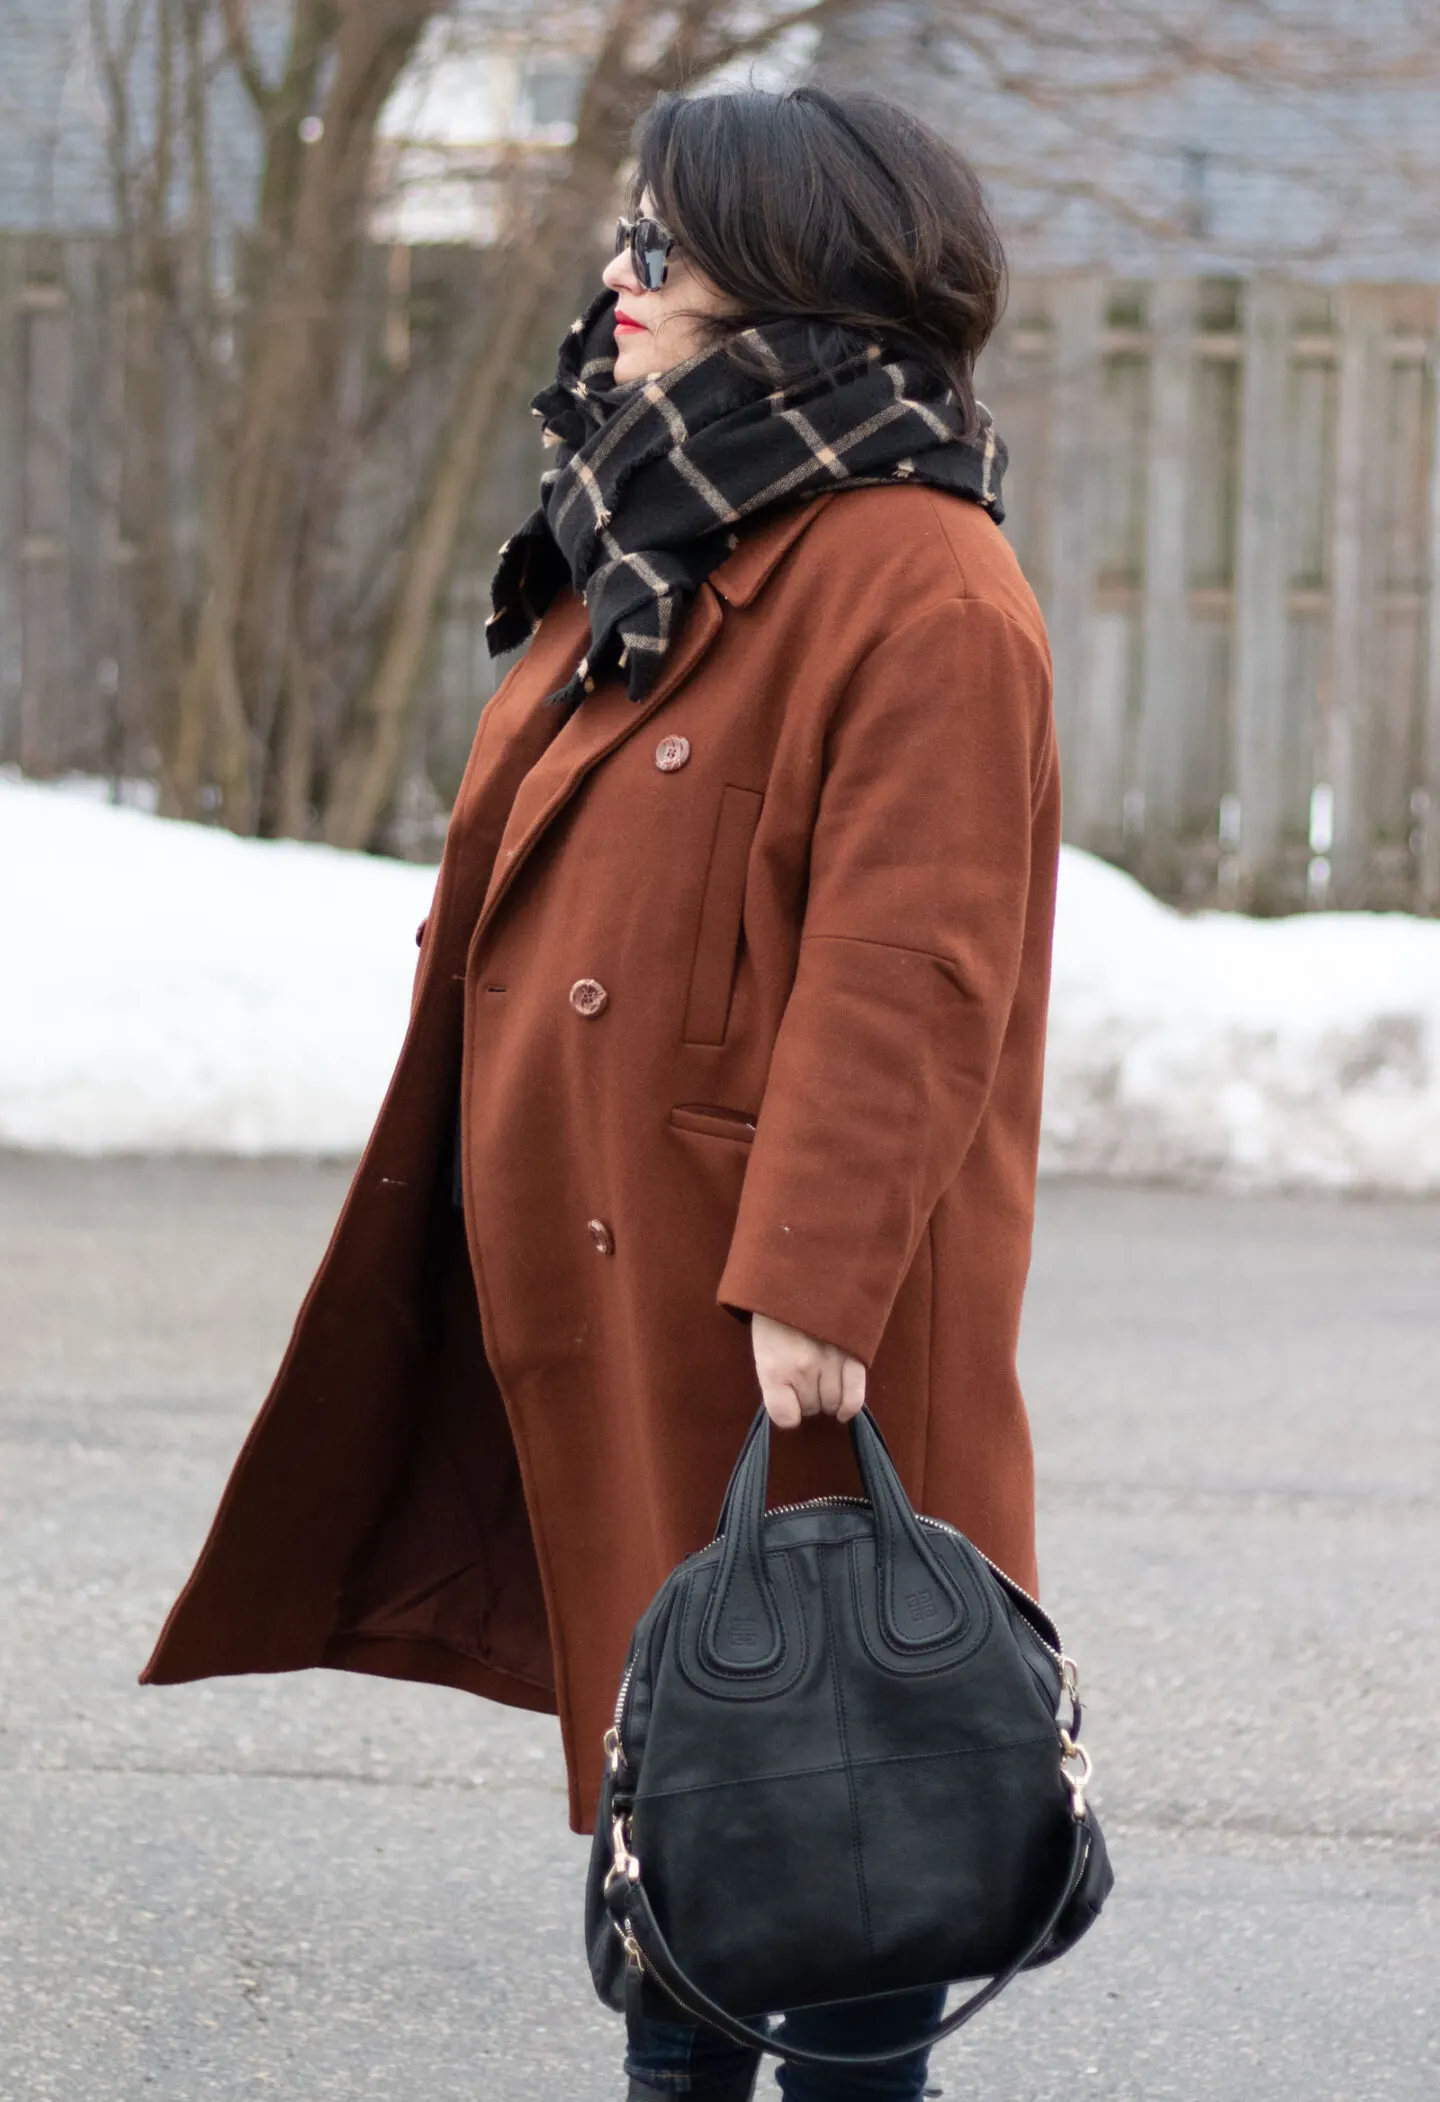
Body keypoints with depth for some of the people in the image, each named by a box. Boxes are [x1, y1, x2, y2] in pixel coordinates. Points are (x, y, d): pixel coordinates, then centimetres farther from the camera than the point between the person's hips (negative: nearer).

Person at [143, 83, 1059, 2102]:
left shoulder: (920, 590, -17)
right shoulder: (650, 554, 15)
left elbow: (905, 973, -23)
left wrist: (812, 1279, -28)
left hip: (797, 1331, -9)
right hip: (601, 1292, 9)